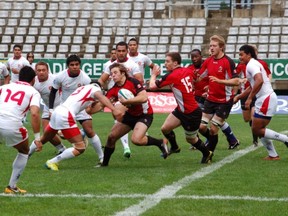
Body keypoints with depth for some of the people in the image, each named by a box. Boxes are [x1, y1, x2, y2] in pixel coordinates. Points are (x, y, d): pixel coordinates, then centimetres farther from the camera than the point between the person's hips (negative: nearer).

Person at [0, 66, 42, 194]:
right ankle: (12, 187, 26)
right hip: (12, 124, -2)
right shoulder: (33, 92, 15)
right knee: (24, 152, 27)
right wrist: (37, 138, -2)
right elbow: (34, 114, -3)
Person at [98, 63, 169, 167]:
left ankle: (161, 142, -5)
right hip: (130, 115, 7)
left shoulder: (133, 82, -21)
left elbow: (143, 98, -31)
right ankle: (104, 163, 21)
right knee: (111, 137, 3)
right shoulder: (114, 90, -3)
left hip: (144, 114, -7)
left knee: (136, 139, -27)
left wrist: (125, 101, -30)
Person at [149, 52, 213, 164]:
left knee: (191, 139, 11)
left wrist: (154, 74, 2)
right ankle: (174, 147, 29)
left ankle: (207, 154, 32)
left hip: (191, 114, -8)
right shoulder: (187, 71, -1)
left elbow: (152, 86, -18)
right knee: (165, 128, 7)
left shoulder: (171, 76, -24)